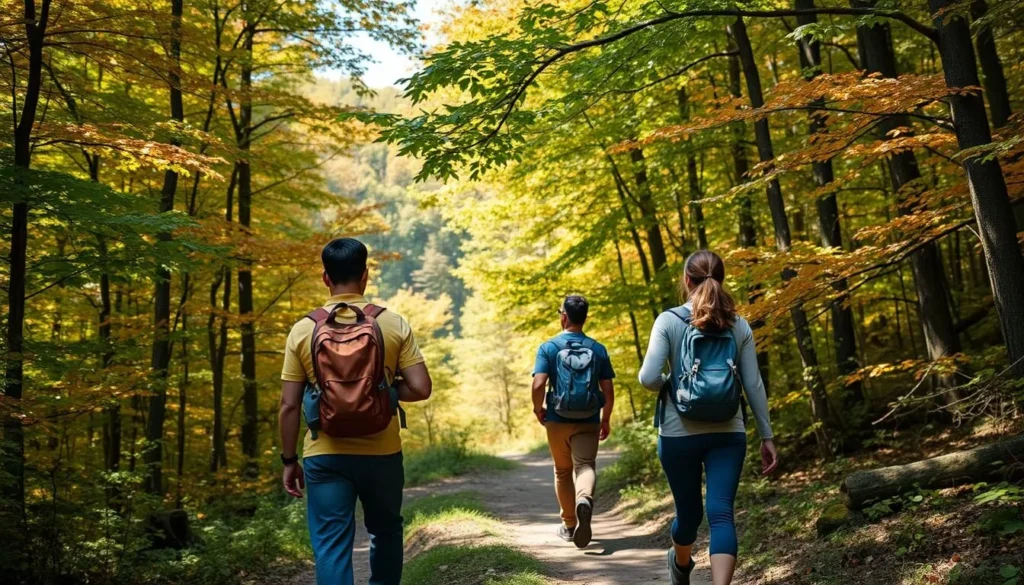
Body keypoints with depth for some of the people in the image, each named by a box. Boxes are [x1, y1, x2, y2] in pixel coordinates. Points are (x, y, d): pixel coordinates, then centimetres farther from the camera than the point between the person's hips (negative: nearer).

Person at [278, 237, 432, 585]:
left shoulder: (303, 330, -3)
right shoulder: (394, 324, -4)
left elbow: (289, 405, -2)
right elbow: (420, 389, -7)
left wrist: (289, 460, 8)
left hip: (325, 456, -1)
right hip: (381, 453, 1)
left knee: (331, 546, 3)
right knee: (385, 532, 23)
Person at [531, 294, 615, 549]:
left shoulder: (549, 347, -5)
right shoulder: (598, 349, 2)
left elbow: (539, 384, -16)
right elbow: (608, 391, 1)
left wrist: (538, 408, 2)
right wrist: (606, 419, 13)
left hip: (558, 420, 0)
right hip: (588, 421, 0)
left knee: (563, 471, 16)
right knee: (586, 466, -5)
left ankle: (569, 525, 24)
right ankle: (585, 499, -38)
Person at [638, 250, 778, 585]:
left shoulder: (669, 321, -6)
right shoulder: (739, 325, 2)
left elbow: (648, 378, -14)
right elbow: (754, 385, 2)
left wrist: (668, 386, 8)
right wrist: (767, 437, 8)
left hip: (679, 433, -1)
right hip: (727, 434, 1)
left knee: (688, 511, 18)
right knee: (721, 513, -3)